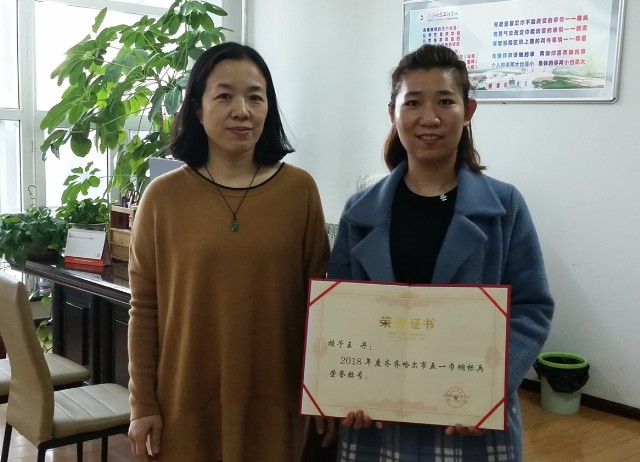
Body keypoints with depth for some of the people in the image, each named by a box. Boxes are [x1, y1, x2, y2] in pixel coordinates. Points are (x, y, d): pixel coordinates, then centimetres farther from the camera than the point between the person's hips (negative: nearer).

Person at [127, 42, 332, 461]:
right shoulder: (163, 197, -3)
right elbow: (145, 308, 1)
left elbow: (318, 300, 3)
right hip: (186, 405, 0)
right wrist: (143, 404, 0)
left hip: (275, 402, 0)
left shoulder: (300, 189, -3)